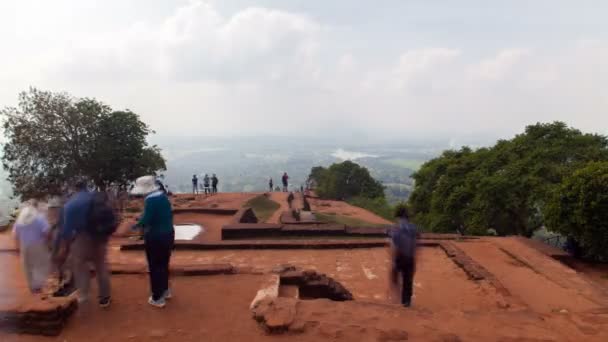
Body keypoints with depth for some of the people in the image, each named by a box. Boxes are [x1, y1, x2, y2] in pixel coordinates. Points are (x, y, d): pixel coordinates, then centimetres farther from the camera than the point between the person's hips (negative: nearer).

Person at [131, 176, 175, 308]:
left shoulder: (150, 200, -20)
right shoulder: (163, 196, 5)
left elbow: (147, 219, -22)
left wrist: (137, 224, -2)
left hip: (155, 237, -8)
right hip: (168, 234, 8)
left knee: (155, 267, 4)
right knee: (164, 264, 22)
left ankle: (158, 298, 13)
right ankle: (165, 290, 36)